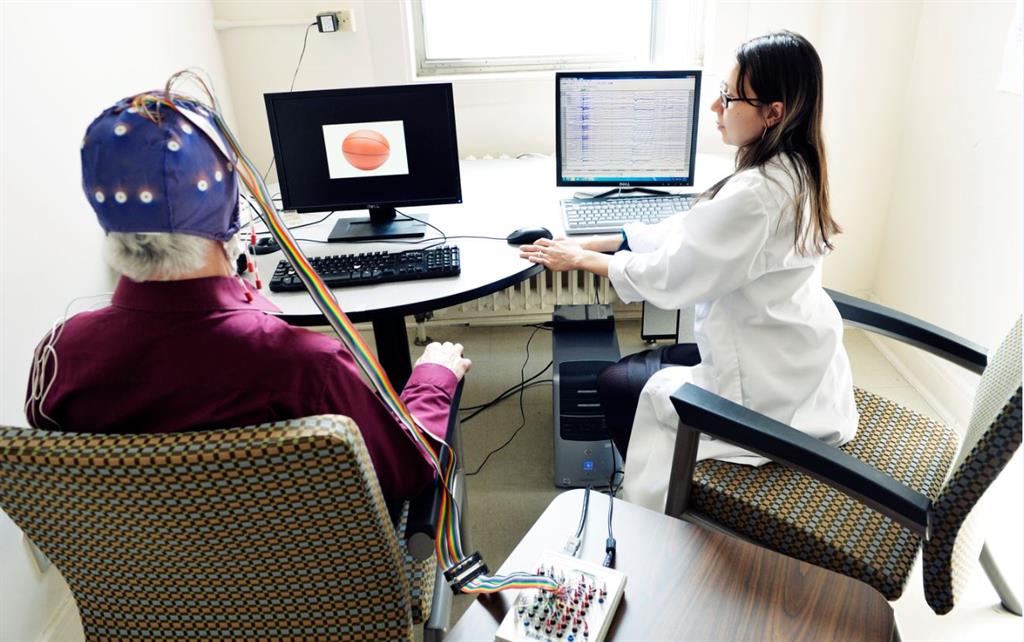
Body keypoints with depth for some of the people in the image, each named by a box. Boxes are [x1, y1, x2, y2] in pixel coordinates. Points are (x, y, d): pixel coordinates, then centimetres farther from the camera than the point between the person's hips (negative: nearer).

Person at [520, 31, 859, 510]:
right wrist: (594, 242, 2)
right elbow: (687, 231, 5)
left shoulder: (758, 193, -30)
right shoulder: (792, 172, 1)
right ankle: (668, 490, 36)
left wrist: (581, 259, -8)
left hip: (768, 395, -9)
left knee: (611, 385, 7)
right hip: (796, 367, 9)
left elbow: (667, 277, -22)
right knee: (638, 364, 21)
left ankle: (652, 502, 30)